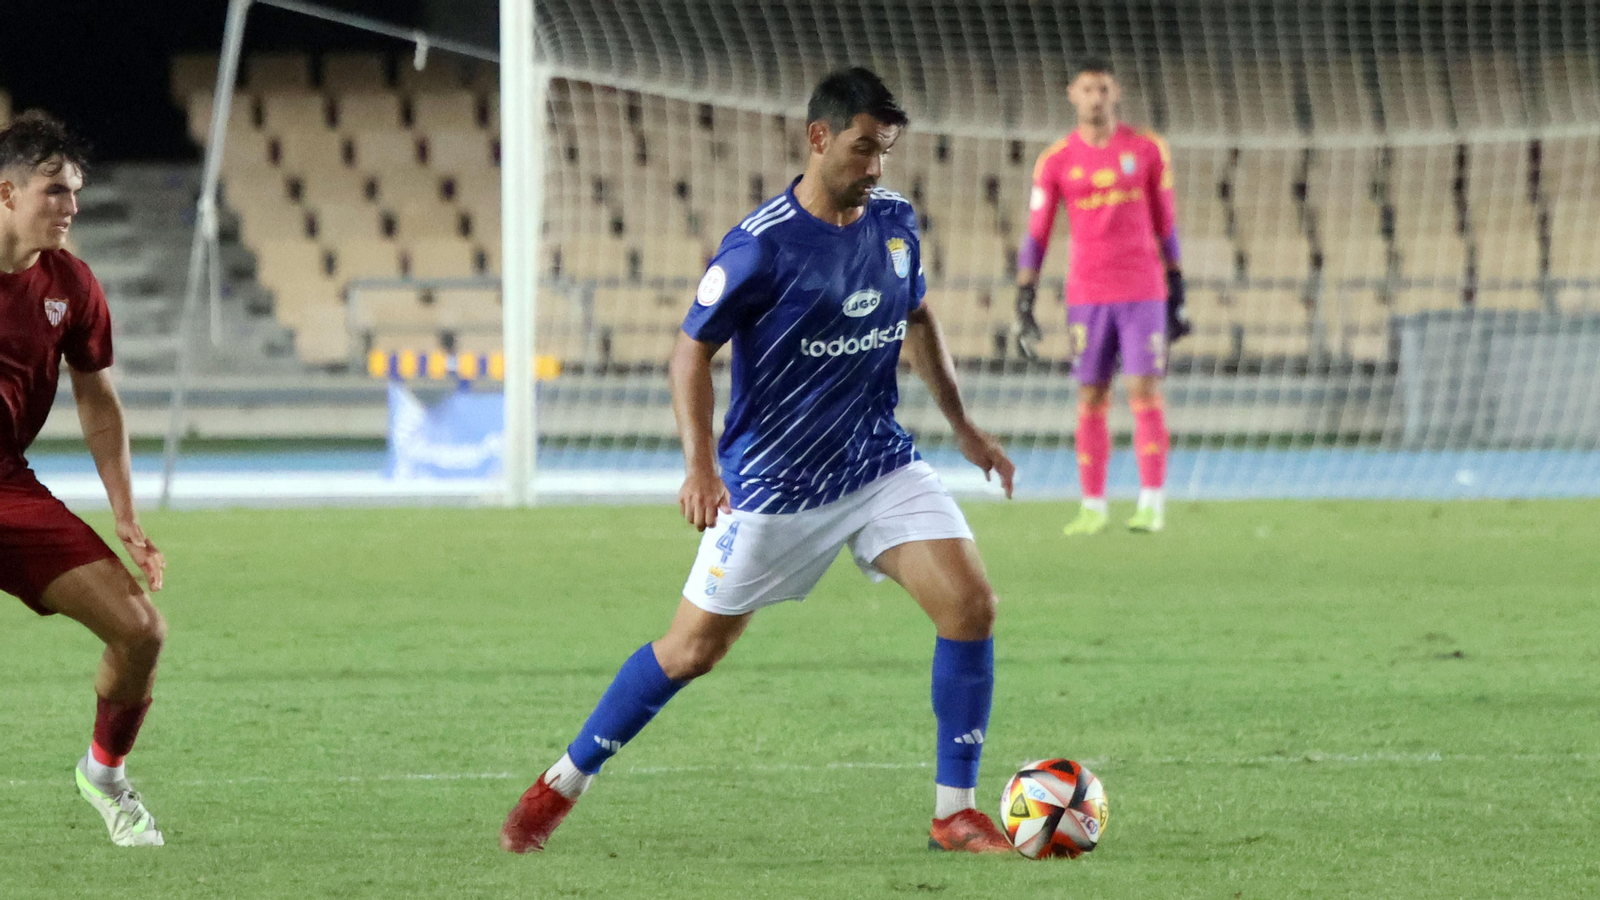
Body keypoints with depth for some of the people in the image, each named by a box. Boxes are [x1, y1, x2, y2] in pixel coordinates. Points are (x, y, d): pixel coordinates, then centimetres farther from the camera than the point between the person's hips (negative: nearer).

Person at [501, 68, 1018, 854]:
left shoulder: (894, 221, 0)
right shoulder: (764, 244, -18)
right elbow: (691, 351, -12)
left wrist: (962, 425, 18)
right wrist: (700, 465, -24)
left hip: (877, 463, 5)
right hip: (772, 483, -5)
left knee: (970, 603, -13)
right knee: (693, 648, 2)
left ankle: (955, 813, -4)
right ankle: (562, 784, 21)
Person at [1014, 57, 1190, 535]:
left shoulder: (1147, 150, 3)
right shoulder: (1055, 162, 2)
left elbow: (1165, 224, 9)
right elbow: (1035, 236, 3)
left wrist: (1177, 294, 7)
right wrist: (1023, 305, -4)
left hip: (1144, 293, -1)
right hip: (1087, 294, 1)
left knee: (1145, 392, -9)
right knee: (1090, 399, 2)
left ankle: (1152, 504, -8)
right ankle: (1093, 507, 10)